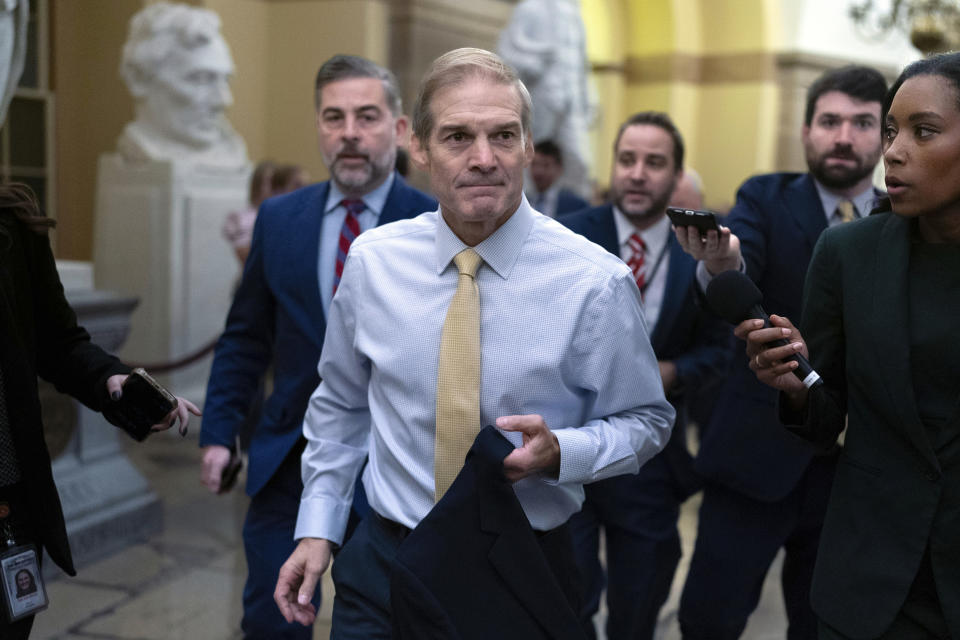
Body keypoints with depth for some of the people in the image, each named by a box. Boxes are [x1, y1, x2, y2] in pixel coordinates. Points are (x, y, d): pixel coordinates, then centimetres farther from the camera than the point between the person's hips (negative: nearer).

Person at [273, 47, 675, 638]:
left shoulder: (596, 282, -14)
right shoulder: (372, 261, -4)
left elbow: (645, 420, -2)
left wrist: (559, 451, -21)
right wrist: (318, 528, 4)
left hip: (524, 575, -1)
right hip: (383, 566, 2)